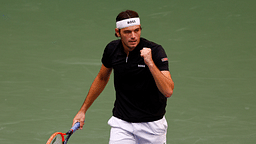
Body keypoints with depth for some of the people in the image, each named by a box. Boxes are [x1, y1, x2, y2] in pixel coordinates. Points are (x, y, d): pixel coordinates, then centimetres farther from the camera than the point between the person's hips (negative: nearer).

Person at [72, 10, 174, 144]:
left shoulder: (155, 51, -18)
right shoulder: (112, 49, -5)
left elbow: (168, 91, -28)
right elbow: (101, 78, 15)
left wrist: (150, 63, -38)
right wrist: (83, 110, 17)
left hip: (152, 124, -2)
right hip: (121, 123, 2)